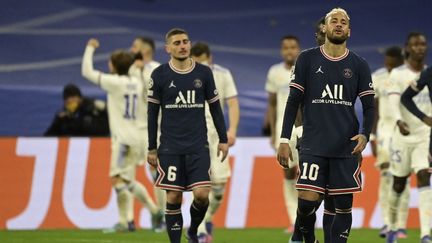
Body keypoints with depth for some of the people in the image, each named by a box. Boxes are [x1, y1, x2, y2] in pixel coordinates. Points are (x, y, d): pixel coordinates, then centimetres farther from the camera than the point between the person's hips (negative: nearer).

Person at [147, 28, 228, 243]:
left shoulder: (204, 73, 5)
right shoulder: (159, 75, 1)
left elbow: (215, 107, 13)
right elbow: (152, 113, 5)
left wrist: (223, 139, 10)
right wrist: (151, 148, 4)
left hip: (198, 146, 1)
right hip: (170, 148, -1)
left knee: (201, 194, -9)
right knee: (173, 197, -3)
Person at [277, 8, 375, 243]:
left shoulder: (359, 65, 6)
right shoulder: (307, 59, 4)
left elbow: (369, 107, 8)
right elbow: (293, 101, 5)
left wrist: (365, 135, -10)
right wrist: (284, 140, -1)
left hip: (347, 147, 2)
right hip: (313, 145, -2)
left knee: (344, 205, 1)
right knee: (308, 200, -11)